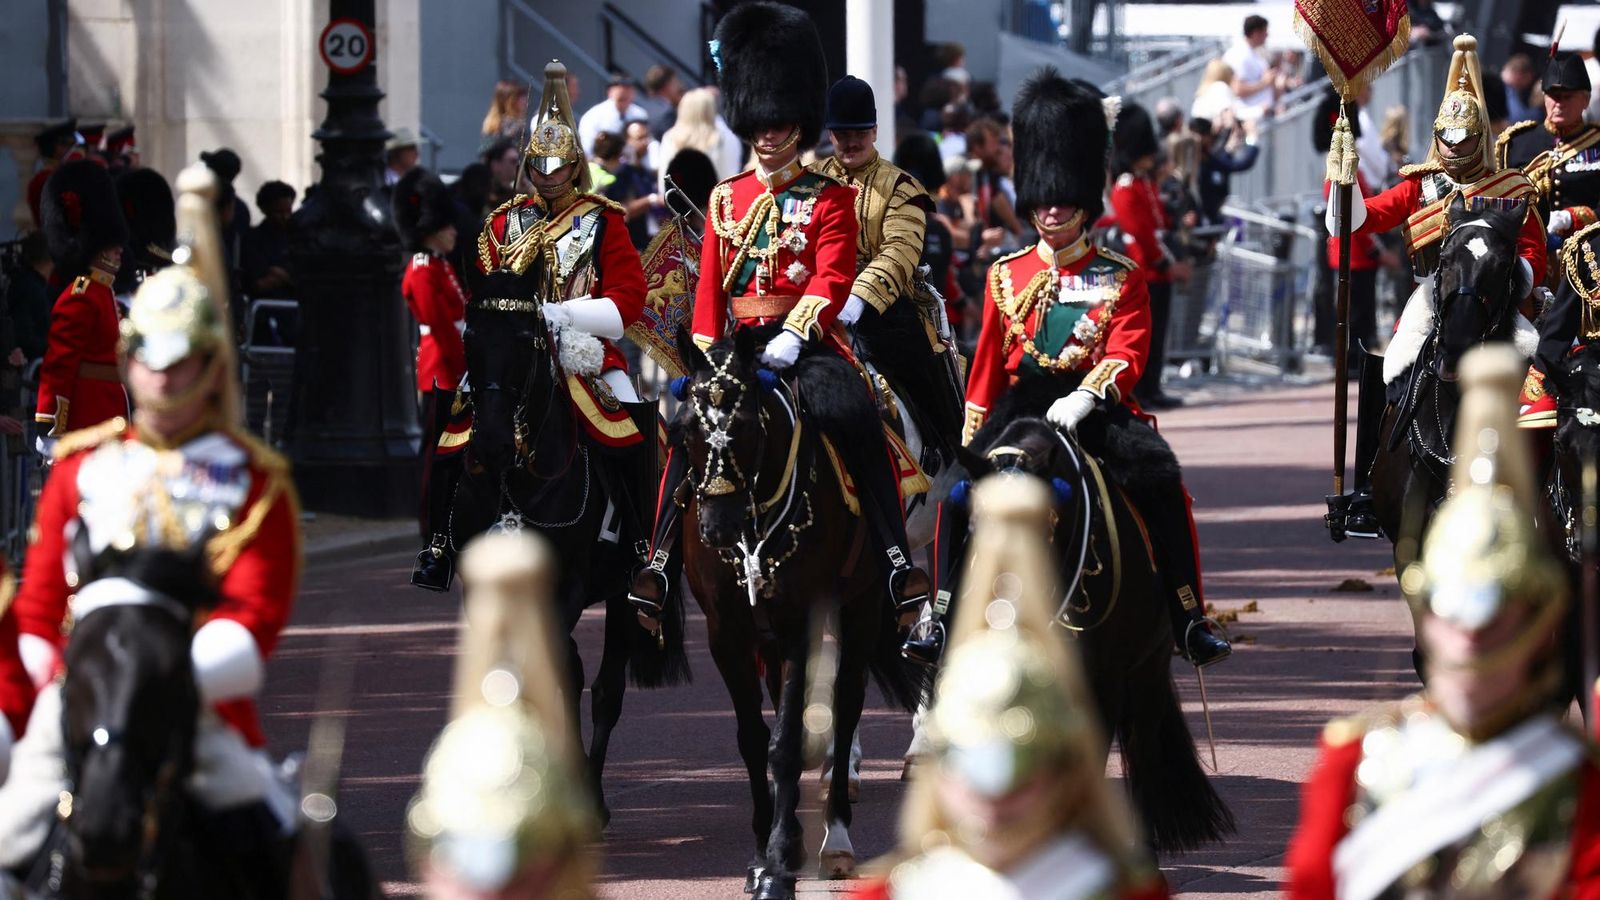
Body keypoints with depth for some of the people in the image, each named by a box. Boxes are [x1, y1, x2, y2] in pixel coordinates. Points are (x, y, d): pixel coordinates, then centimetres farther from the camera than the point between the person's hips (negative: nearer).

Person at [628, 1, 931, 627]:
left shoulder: (829, 198, 5)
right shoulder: (727, 198, 16)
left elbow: (833, 277, -8)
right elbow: (710, 285, 13)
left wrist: (792, 337, -24)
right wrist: (706, 356, -1)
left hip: (807, 339, -3)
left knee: (857, 418, -29)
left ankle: (898, 562, -25)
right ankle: (661, 561, -17)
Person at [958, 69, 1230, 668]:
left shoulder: (1120, 278, 8)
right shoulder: (1007, 276, 15)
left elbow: (1126, 354, -6)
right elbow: (986, 367, 16)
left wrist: (1082, 399, -25)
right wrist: (970, 447, 11)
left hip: (1094, 405, -2)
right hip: (1023, 403, 2)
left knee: (1159, 479, -28)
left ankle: (1188, 619, -21)